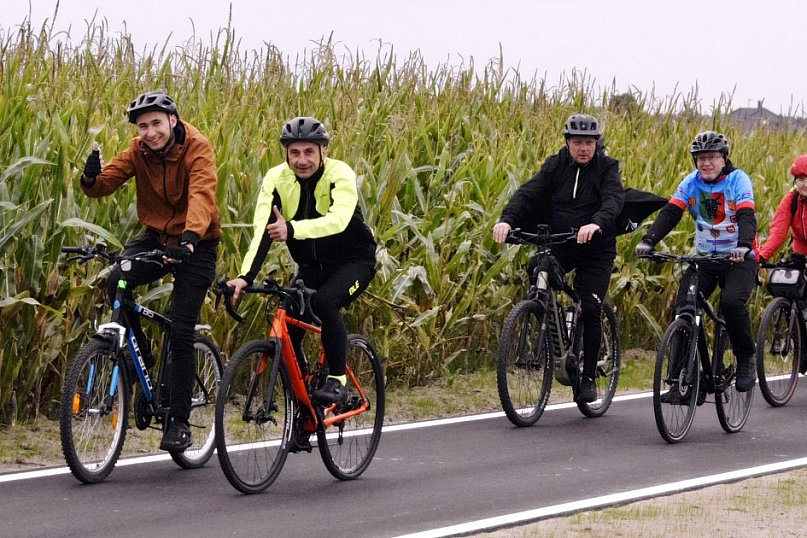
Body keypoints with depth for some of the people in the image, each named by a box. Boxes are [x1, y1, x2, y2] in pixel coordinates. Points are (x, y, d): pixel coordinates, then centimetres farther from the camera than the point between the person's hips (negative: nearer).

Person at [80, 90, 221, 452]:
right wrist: (92, 178, -37)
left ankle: (179, 421, 1)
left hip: (195, 245, -4)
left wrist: (189, 239, -51)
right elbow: (106, 183, -12)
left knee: (181, 334, -9)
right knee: (116, 281, -25)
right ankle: (141, 359, -3)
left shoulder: (197, 149, -19)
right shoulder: (139, 151, -4)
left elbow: (201, 195, -34)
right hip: (156, 237, 4)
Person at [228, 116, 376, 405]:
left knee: (324, 302, -32)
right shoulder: (277, 179, -14)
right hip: (311, 266, 4)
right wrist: (246, 276, -39)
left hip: (354, 262, -4)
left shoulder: (339, 175, -24)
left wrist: (292, 229, -58)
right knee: (287, 333, -11)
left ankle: (337, 378, -16)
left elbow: (338, 219, -42)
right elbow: (262, 231, -24)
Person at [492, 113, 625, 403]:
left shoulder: (607, 168, -6)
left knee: (590, 311, -11)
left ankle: (588, 378, 2)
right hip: (558, 246, 2)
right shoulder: (555, 165, 1)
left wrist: (595, 224, -46)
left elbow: (613, 200, -24)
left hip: (595, 250, -2)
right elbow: (528, 193, -11)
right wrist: (507, 219, -31)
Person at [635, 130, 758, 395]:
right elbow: (670, 213, -10)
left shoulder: (738, 180, -11)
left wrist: (743, 245, -44)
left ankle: (746, 361, -6)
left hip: (739, 259, -4)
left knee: (732, 302, -30)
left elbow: (747, 215, -24)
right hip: (705, 258, 4)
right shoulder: (691, 182, -1)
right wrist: (648, 241, -27)